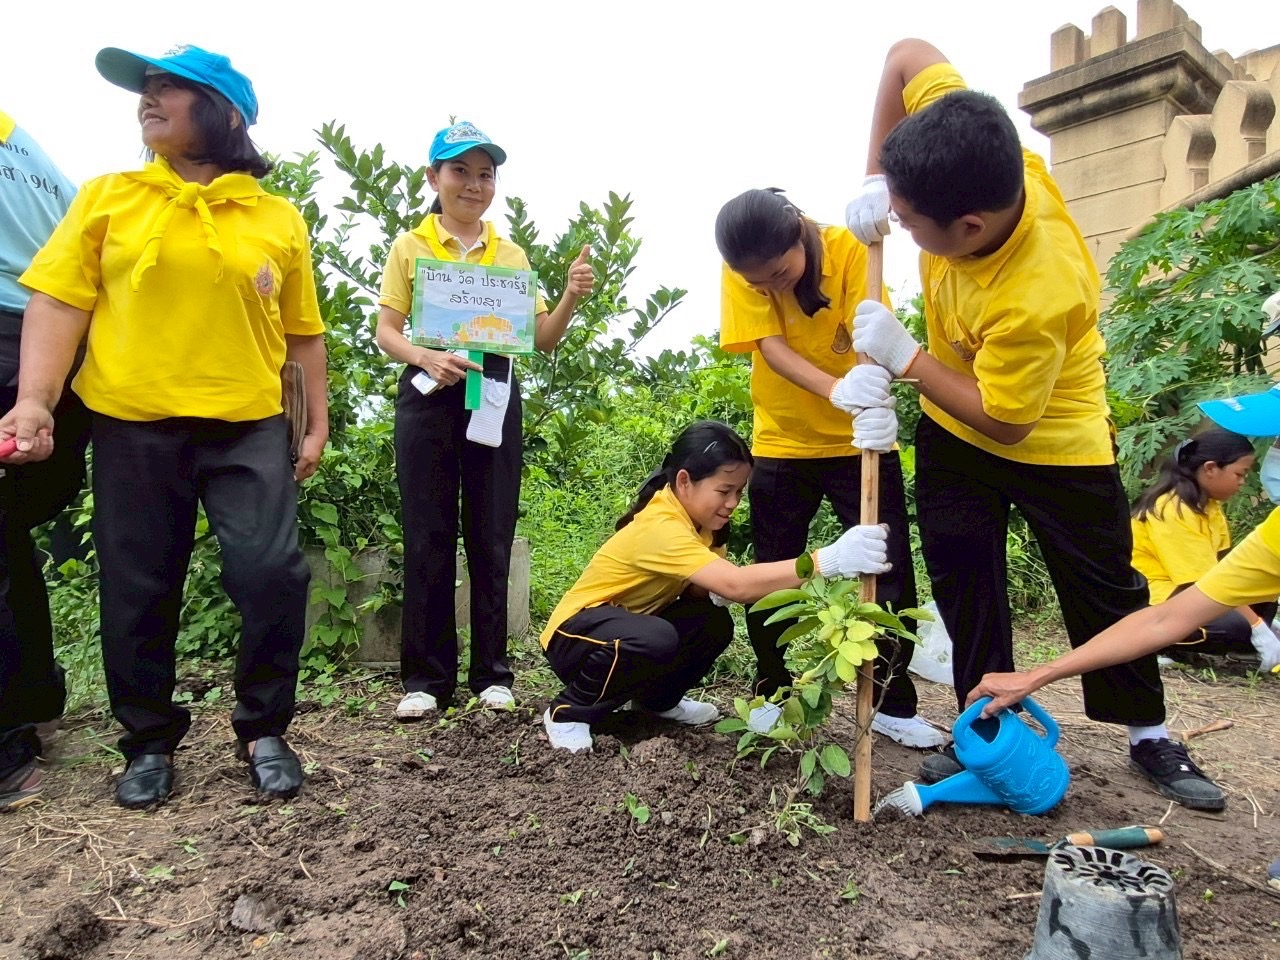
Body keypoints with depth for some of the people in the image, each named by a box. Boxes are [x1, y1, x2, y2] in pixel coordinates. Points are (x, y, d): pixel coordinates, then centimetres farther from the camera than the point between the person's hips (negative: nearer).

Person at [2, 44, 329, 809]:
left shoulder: (280, 219, 6)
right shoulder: (107, 198, 7)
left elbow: (303, 333, 9)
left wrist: (318, 421, 6)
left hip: (249, 426, -1)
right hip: (134, 427, 1)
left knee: (272, 573, -10)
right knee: (138, 592, 7)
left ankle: (264, 730, 12)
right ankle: (150, 742, 26)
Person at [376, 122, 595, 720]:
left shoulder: (511, 255, 13)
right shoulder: (410, 247, 7)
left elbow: (542, 338, 10)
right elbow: (386, 333, 3)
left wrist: (572, 296, -8)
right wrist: (427, 357, -18)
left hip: (493, 397, 2)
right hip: (428, 396, -1)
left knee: (491, 537, 3)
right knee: (428, 537, 0)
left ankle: (491, 673, 13)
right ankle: (426, 677, 10)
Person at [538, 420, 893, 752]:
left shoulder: (694, 515, -4)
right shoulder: (660, 526, -33)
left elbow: (695, 589, -6)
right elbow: (736, 584, -46)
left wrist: (715, 594, -30)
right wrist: (829, 560, -53)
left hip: (630, 622, 8)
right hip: (575, 634, -8)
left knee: (714, 624, -14)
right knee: (655, 639, -37)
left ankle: (657, 698, 14)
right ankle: (569, 712, -11)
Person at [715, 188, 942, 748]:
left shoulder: (848, 249, -17)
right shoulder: (740, 272, -14)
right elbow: (771, 349, -23)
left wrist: (876, 400, -47)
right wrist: (838, 392, -41)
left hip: (859, 440, -1)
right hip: (782, 443, 1)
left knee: (889, 573, -1)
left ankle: (893, 705, 15)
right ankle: (773, 696, 24)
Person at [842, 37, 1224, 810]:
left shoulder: (1036, 298, -41)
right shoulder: (969, 162, -24)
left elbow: (1004, 419, -27)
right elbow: (909, 55, -9)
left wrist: (905, 356, -24)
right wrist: (878, 177, -16)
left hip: (1053, 435, -6)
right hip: (952, 424, 6)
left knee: (1104, 587, 9)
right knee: (962, 579, 6)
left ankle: (1150, 736, 28)